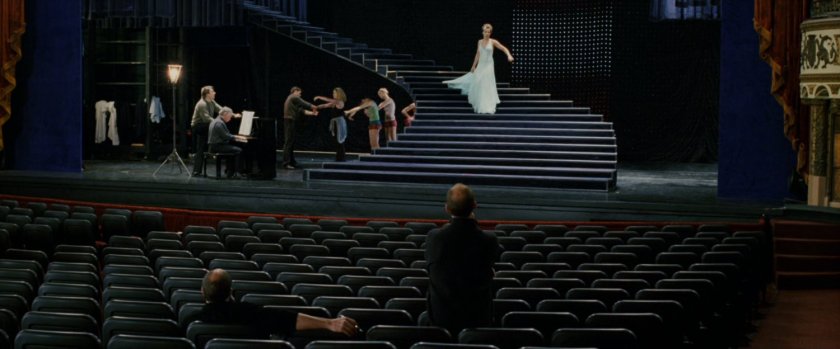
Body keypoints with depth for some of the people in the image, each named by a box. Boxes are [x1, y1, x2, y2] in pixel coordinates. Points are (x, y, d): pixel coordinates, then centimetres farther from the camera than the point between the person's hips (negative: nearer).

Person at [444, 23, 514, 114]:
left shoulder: (493, 42, -5)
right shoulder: (480, 42, 7)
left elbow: (504, 49, -7)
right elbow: (478, 55, 13)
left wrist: (509, 56, -25)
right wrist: (474, 66, 11)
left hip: (488, 66, -4)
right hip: (480, 66, 4)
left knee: (487, 86, -7)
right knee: (476, 85, 6)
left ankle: (487, 107, -3)